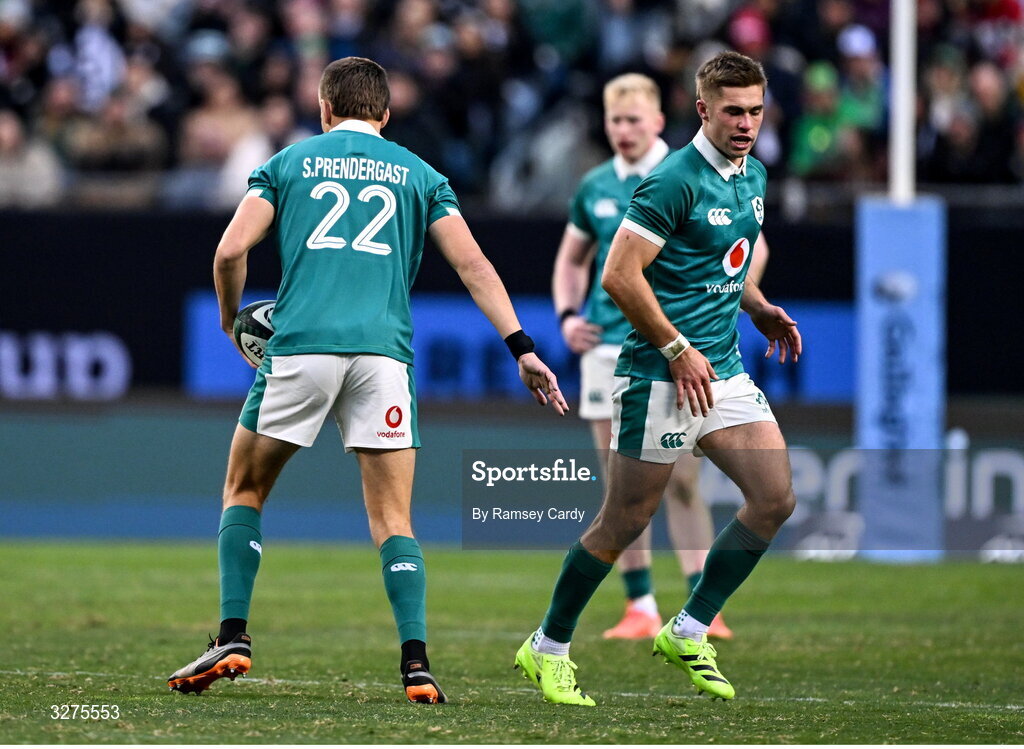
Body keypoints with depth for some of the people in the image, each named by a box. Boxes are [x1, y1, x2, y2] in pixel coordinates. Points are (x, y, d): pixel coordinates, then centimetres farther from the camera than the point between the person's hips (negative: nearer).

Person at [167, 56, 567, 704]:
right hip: (383, 352, 1)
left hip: (301, 346, -1)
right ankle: (416, 662, -10)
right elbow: (472, 264, 7)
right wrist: (521, 347, 5)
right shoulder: (419, 175, 17)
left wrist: (232, 322, 22)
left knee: (244, 490, 15)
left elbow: (232, 251, 4)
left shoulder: (288, 163, 14)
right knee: (393, 519, 4)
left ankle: (234, 639, 3)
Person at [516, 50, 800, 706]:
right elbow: (620, 275, -19)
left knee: (776, 497, -3)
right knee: (627, 521, -2)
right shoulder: (676, 181, -16)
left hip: (724, 370, 8)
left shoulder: (754, 177, 12)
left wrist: (761, 309, 12)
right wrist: (678, 349, -17)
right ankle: (548, 649, 15)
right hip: (658, 376, -8)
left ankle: (688, 632, 10)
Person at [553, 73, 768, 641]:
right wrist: (567, 315, 7)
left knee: (681, 480, -10)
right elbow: (571, 259, 24)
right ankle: (640, 607, 9)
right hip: (606, 347, 4)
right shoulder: (595, 188, 10)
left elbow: (752, 247, 3)